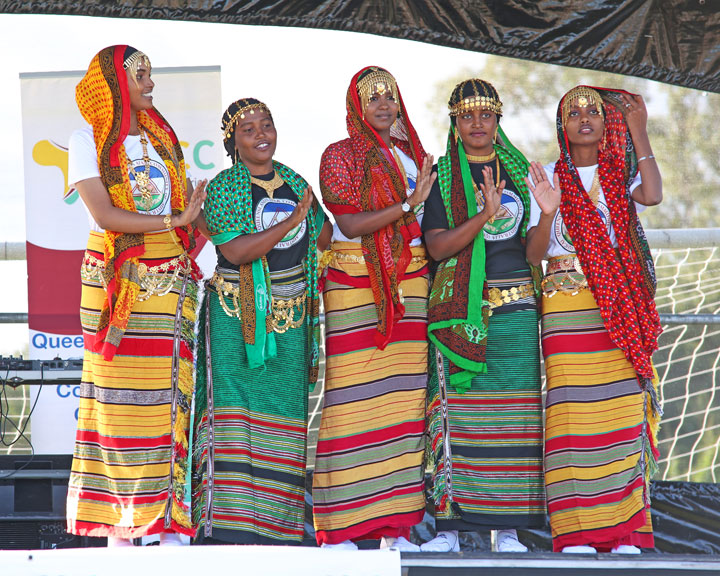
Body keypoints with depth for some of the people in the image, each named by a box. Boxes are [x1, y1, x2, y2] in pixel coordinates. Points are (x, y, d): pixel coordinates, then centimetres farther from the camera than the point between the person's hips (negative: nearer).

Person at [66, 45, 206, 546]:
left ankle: (170, 522, -2)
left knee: (169, 394, -2)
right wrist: (174, 221, -10)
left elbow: (189, 206, 15)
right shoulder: (89, 138, 3)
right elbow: (105, 215, -9)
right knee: (120, 392, -7)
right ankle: (120, 524, -5)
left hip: (170, 277, 4)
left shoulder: (160, 136, 18)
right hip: (118, 278, -4)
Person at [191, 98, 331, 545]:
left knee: (285, 406, 2)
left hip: (290, 316, 5)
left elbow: (324, 239, 19)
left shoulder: (296, 184, 14)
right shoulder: (223, 187, -2)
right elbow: (234, 250, -15)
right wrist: (289, 223, -19)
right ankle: (228, 522, -10)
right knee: (235, 403, -10)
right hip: (237, 314, -5)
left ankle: (277, 520, 7)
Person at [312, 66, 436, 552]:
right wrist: (408, 204, -16)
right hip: (355, 285, -5)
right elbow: (350, 224, -10)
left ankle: (394, 525, 3)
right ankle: (339, 528, -8)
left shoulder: (412, 155, 18)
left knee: (403, 398, 1)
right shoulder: (340, 156, 2)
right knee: (353, 397, -9)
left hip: (410, 284, 5)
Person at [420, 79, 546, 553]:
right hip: (459, 308, -2)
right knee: (456, 410, -5)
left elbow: (535, 242, 17)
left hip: (515, 305, 2)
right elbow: (437, 246, -7)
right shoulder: (441, 176, 5)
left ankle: (507, 526, 1)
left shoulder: (519, 170, 14)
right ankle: (450, 524, -2)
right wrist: (484, 216, -19)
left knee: (513, 411, -2)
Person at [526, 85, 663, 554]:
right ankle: (576, 532, -8)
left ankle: (624, 531, 0)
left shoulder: (621, 176, 13)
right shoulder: (549, 178, 9)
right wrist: (547, 213, -16)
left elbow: (653, 195, -11)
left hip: (621, 305, 1)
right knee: (572, 406, -9)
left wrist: (638, 133, -8)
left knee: (622, 407, -4)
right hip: (567, 304, -1)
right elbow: (533, 254, 2)